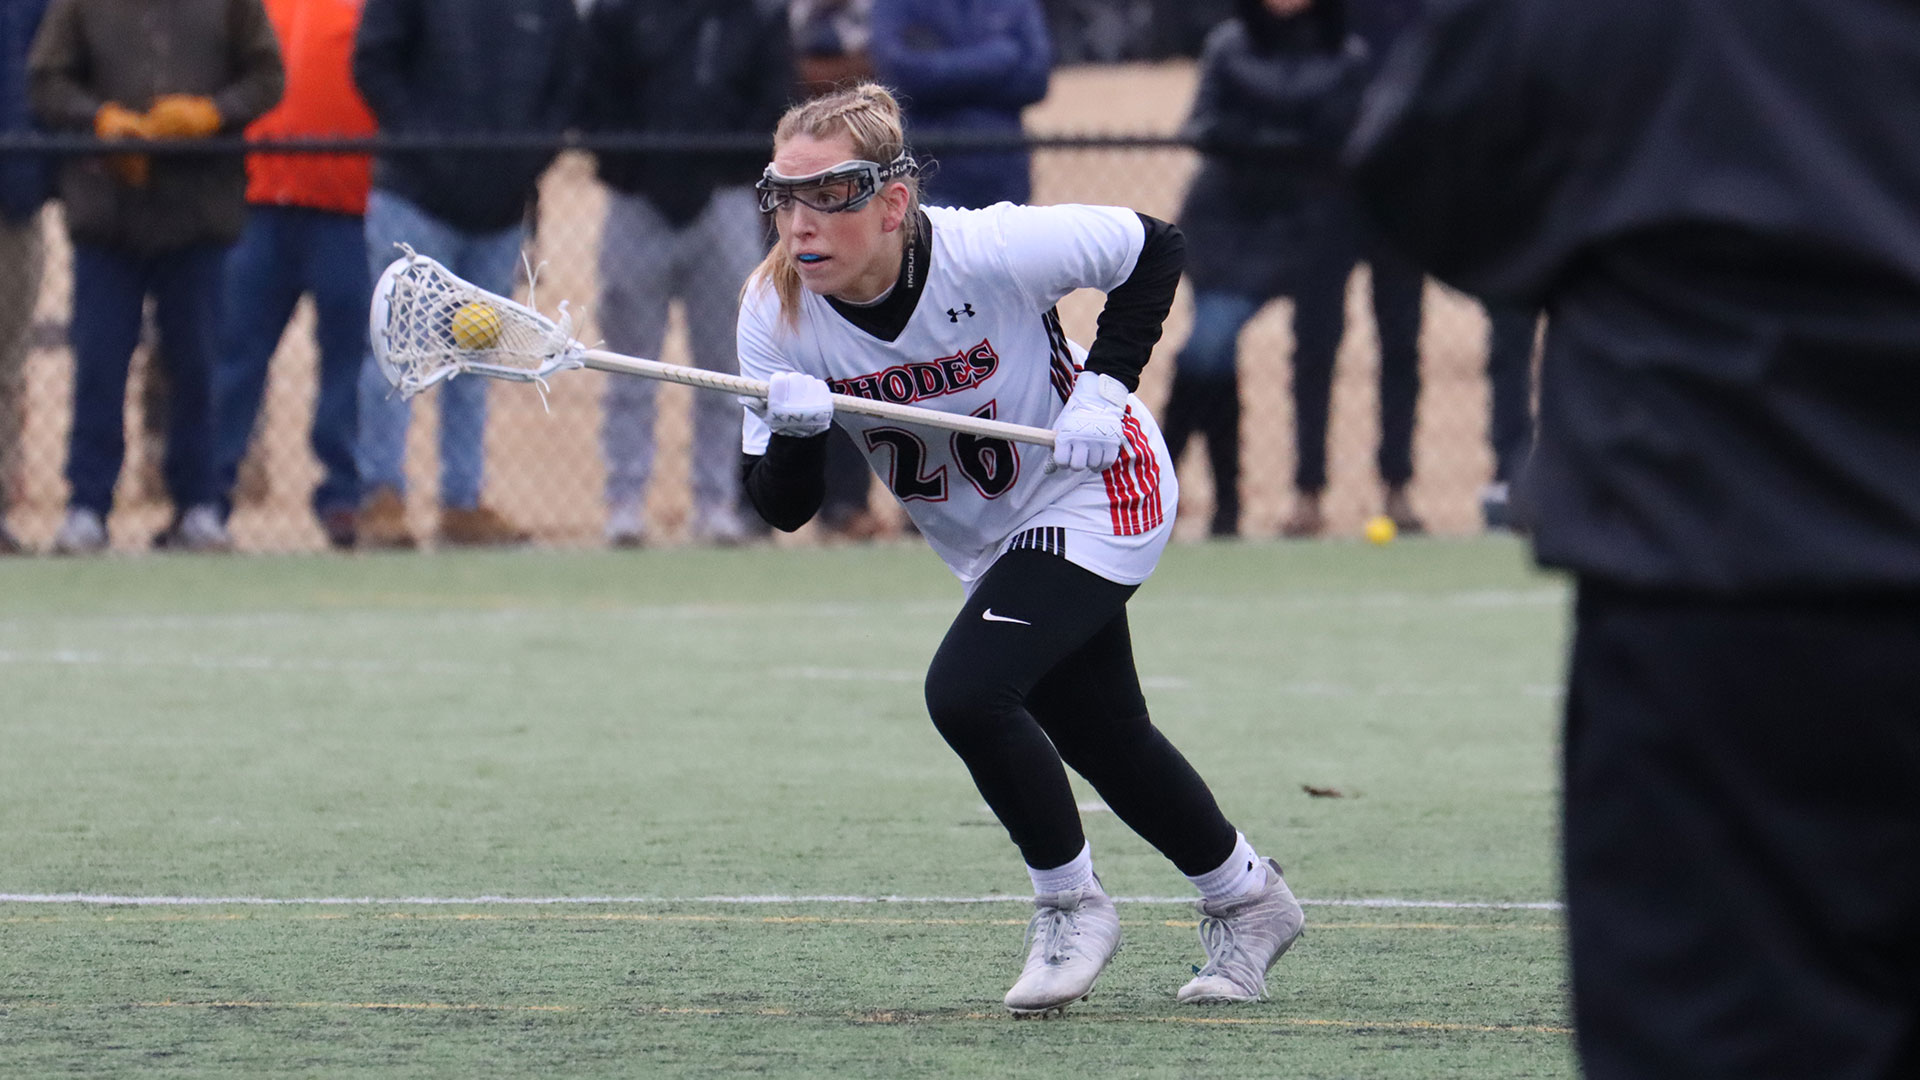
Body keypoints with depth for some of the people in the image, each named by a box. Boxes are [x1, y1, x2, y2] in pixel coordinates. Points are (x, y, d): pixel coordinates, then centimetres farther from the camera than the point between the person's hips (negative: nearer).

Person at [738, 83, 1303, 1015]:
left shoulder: (989, 252, -31)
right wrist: (798, 431, -37)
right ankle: (1245, 898, 41)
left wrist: (1105, 386, -22)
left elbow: (1152, 247, -13)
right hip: (993, 543, 6)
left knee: (965, 690, -24)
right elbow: (782, 510, -16)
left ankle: (1071, 906, -3)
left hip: (1095, 495, -6)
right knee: (1105, 740, 17)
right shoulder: (777, 312, -19)